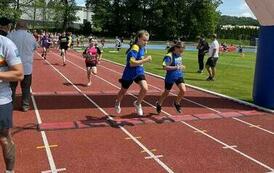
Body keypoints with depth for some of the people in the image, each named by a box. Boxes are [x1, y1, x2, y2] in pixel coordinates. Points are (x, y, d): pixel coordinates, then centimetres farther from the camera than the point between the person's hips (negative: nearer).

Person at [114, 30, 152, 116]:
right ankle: (117, 102, 47)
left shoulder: (142, 48, 2)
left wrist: (145, 58, 4)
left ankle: (137, 103, 9)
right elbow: (132, 63, -32)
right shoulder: (134, 49, -23)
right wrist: (145, 60, -32)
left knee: (145, 88, -18)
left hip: (139, 72, 6)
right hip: (129, 73, -6)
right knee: (123, 91, 15)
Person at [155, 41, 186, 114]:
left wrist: (181, 67, 1)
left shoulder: (179, 56, 3)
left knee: (183, 90, -12)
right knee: (166, 92, 12)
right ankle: (159, 104, 39)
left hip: (179, 76, 5)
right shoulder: (169, 56, -20)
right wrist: (176, 67, -29)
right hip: (170, 77, -5)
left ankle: (176, 103, 15)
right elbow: (164, 67, -27)